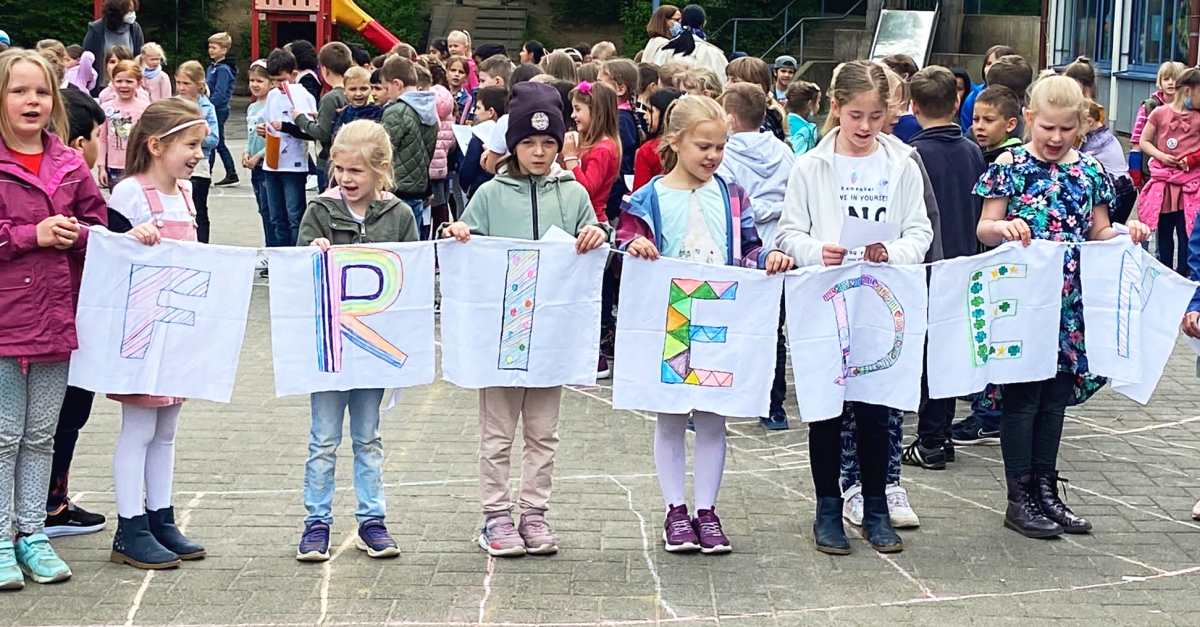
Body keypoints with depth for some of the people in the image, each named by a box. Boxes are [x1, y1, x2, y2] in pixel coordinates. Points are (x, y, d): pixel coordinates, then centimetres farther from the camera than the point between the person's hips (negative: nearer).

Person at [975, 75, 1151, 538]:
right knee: (1022, 395, 0)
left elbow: (1098, 232, 12)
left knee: (1056, 395, 11)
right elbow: (984, 230, -4)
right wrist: (1003, 227, -25)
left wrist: (1124, 233, -7)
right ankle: (1019, 498, 8)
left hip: (1070, 301, 5)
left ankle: (1045, 491, 22)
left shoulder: (1090, 172, 8)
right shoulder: (1010, 166, -5)